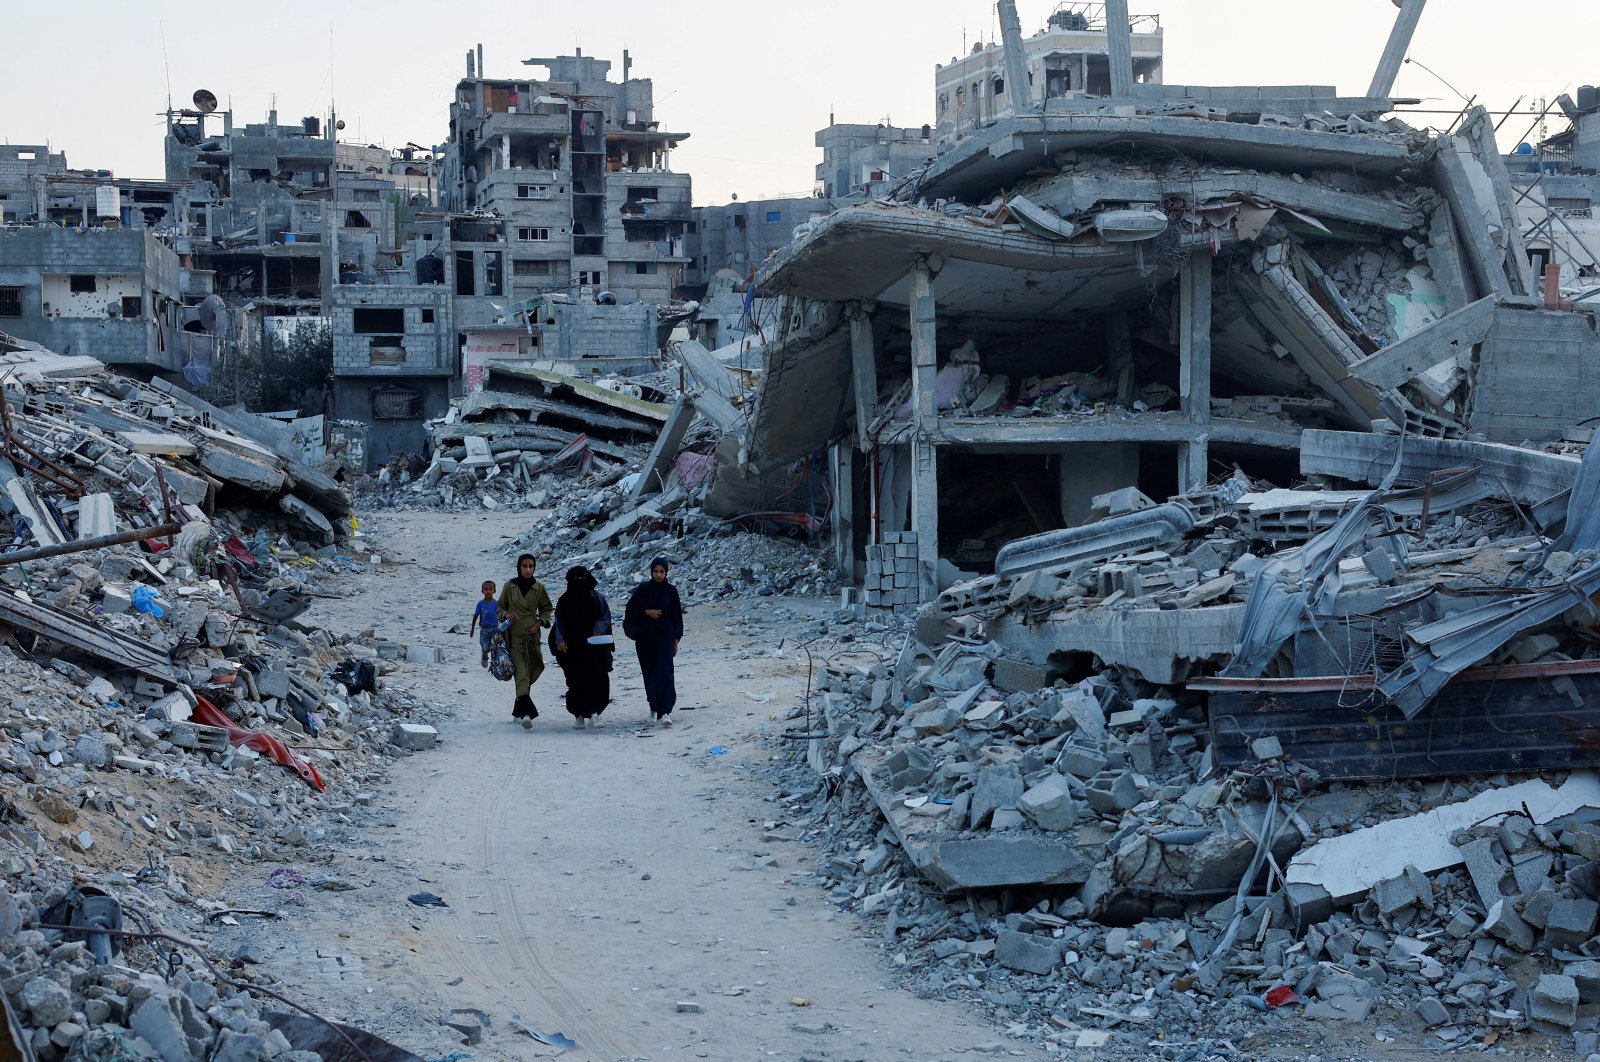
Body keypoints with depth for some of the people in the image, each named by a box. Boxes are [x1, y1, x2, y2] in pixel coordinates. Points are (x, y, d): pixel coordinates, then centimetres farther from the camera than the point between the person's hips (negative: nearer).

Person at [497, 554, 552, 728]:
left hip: (532, 635, 2)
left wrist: (539, 623, -2)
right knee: (521, 672, -15)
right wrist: (506, 614, -9)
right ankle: (526, 713, -27)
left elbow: (547, 609, 15)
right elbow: (500, 606, 12)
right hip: (514, 635, -2)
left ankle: (519, 710, 25)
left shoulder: (539, 588, 5)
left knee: (532, 672, 6)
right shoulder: (510, 586, 2)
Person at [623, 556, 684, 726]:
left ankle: (664, 712, -23)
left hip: (665, 637, -2)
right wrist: (647, 612, -12)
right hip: (645, 638, 2)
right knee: (650, 672, 9)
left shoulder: (671, 591, 2)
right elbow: (630, 609, 4)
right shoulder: (643, 589, 2)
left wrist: (676, 640, 2)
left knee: (665, 673, -14)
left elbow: (677, 616, 5)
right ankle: (654, 705, 31)